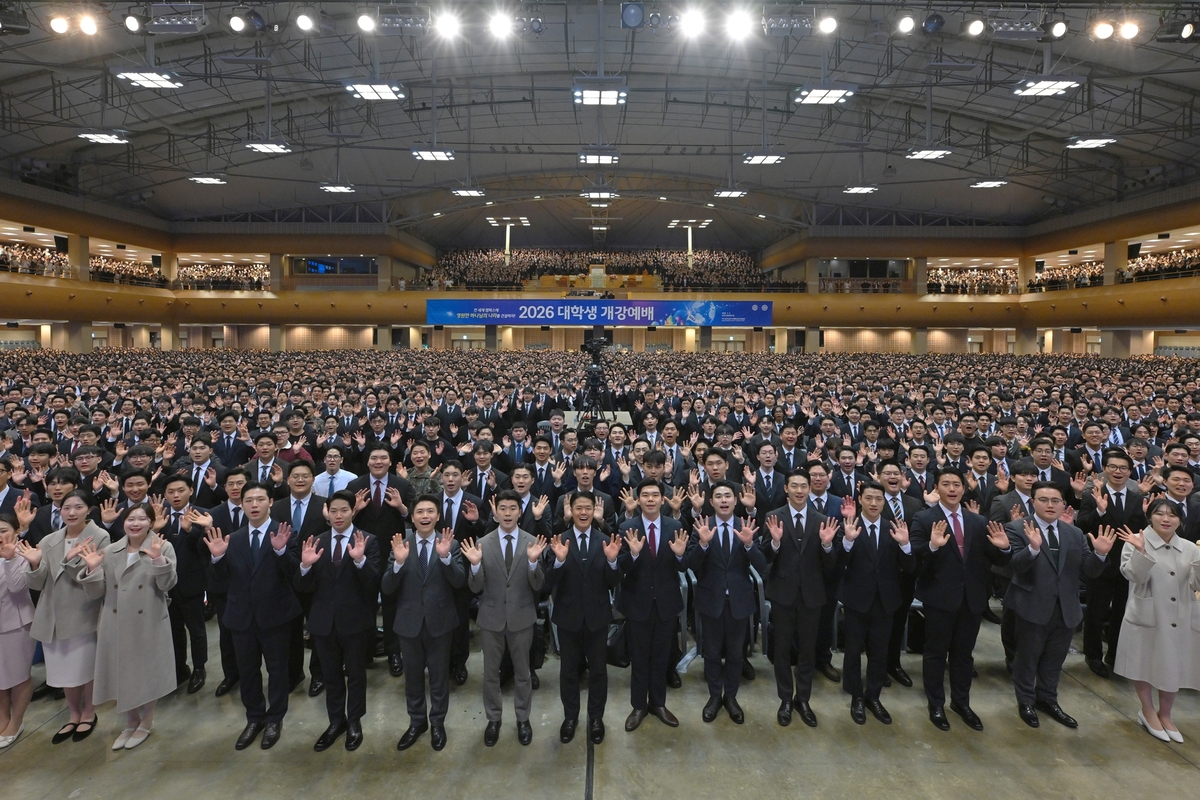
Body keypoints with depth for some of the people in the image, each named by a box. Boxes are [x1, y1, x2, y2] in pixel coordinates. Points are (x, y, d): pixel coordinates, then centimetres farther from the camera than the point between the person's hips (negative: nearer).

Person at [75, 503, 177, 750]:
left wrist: (158, 559, -31)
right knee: (122, 673, 15)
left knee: (148, 672, 10)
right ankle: (131, 723, 36)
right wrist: (92, 569, -12)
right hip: (116, 624, 4)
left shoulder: (163, 547, -7)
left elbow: (167, 584, -17)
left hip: (149, 623, -4)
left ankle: (145, 724, 31)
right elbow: (96, 593, 4)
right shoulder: (110, 551, 4)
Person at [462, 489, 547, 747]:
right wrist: (475, 564, -29)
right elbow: (476, 588, -9)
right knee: (491, 672, 16)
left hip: (522, 616, 0)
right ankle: (493, 719, 36)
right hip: (492, 617, 1)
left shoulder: (532, 542, -9)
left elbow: (538, 585, -11)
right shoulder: (482, 544, -8)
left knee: (522, 671, 16)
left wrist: (533, 561, -30)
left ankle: (523, 719, 36)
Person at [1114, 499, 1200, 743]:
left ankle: (1165, 714, 36)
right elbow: (1135, 576, -18)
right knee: (1144, 664, 12)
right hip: (1146, 616, -3)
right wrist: (1141, 551, -32)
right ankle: (1148, 711, 33)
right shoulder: (1136, 542, -9)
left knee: (1174, 668, 15)